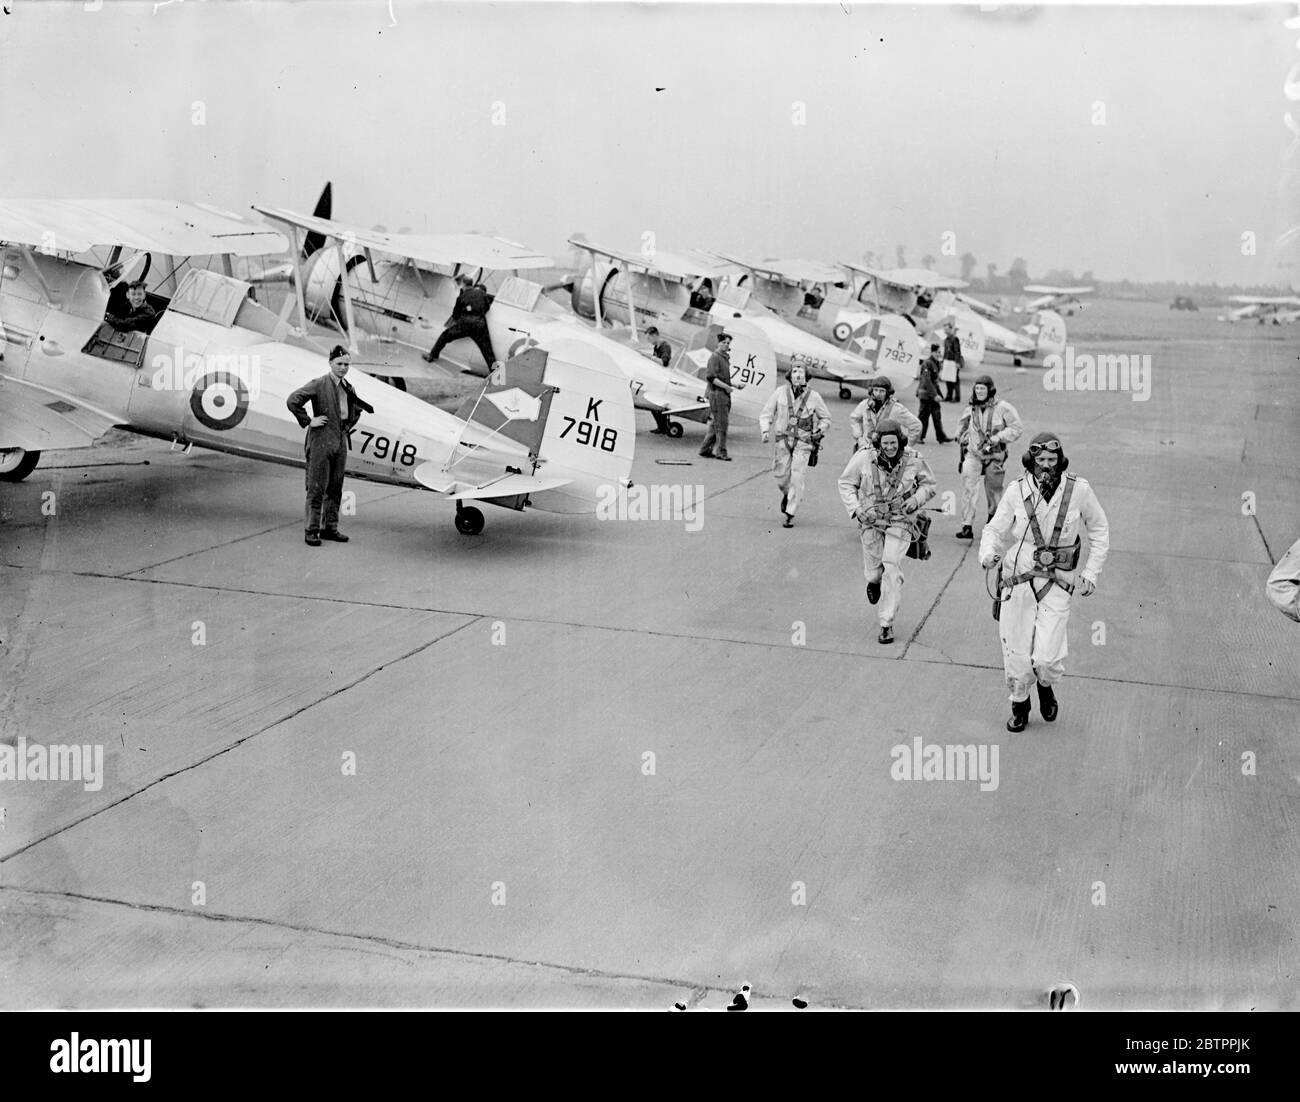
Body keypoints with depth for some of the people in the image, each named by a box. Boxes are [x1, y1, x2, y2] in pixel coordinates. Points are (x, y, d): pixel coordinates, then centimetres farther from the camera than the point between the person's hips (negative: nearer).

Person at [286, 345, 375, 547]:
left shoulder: (348, 388, 11)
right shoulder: (318, 385, -9)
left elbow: (357, 409, 30)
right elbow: (292, 401, -15)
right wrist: (308, 422, -13)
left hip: (341, 441, 7)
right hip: (321, 441, -7)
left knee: (335, 488, 10)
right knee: (317, 488, -4)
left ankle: (330, 528, 18)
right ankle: (312, 530, 1)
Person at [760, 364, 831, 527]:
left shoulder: (814, 396, -1)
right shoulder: (780, 392, -1)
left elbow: (826, 418, 12)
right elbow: (766, 413, 3)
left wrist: (820, 431, -7)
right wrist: (765, 431, -13)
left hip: (803, 442, -1)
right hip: (783, 440, 1)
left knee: (797, 479, -9)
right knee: (781, 477, 6)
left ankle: (790, 515, -1)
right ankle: (786, 495, 42)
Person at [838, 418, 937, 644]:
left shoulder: (913, 460, -12)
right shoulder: (864, 458, -14)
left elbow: (928, 484, 5)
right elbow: (846, 483, -1)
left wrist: (917, 498, -15)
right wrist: (856, 508, -16)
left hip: (900, 520, -1)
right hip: (871, 519, 1)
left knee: (892, 568, -13)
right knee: (873, 571, 7)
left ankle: (887, 624, -6)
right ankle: (874, 580, 50)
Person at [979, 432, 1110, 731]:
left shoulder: (1078, 490, -5)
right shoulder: (1017, 490, -4)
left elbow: (1099, 530, 10)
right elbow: (996, 529, 8)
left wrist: (1090, 574, 4)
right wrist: (988, 554, -14)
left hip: (1058, 583, -1)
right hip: (1017, 578, 1)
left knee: (1047, 658, -9)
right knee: (1016, 653, 4)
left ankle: (1046, 686, 27)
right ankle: (1019, 704, 32)